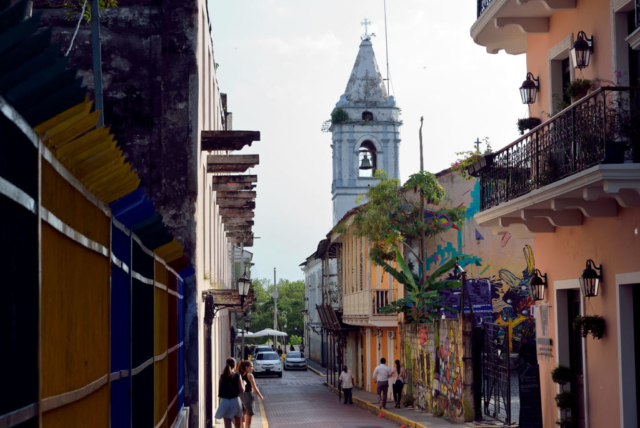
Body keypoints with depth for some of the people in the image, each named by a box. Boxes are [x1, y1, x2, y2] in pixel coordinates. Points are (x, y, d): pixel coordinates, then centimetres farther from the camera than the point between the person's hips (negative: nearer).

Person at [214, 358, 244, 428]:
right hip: (235, 401, -1)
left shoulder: (222, 376, -1)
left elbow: (219, 389, 0)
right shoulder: (237, 376, -5)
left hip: (225, 401, 1)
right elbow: (242, 390, -8)